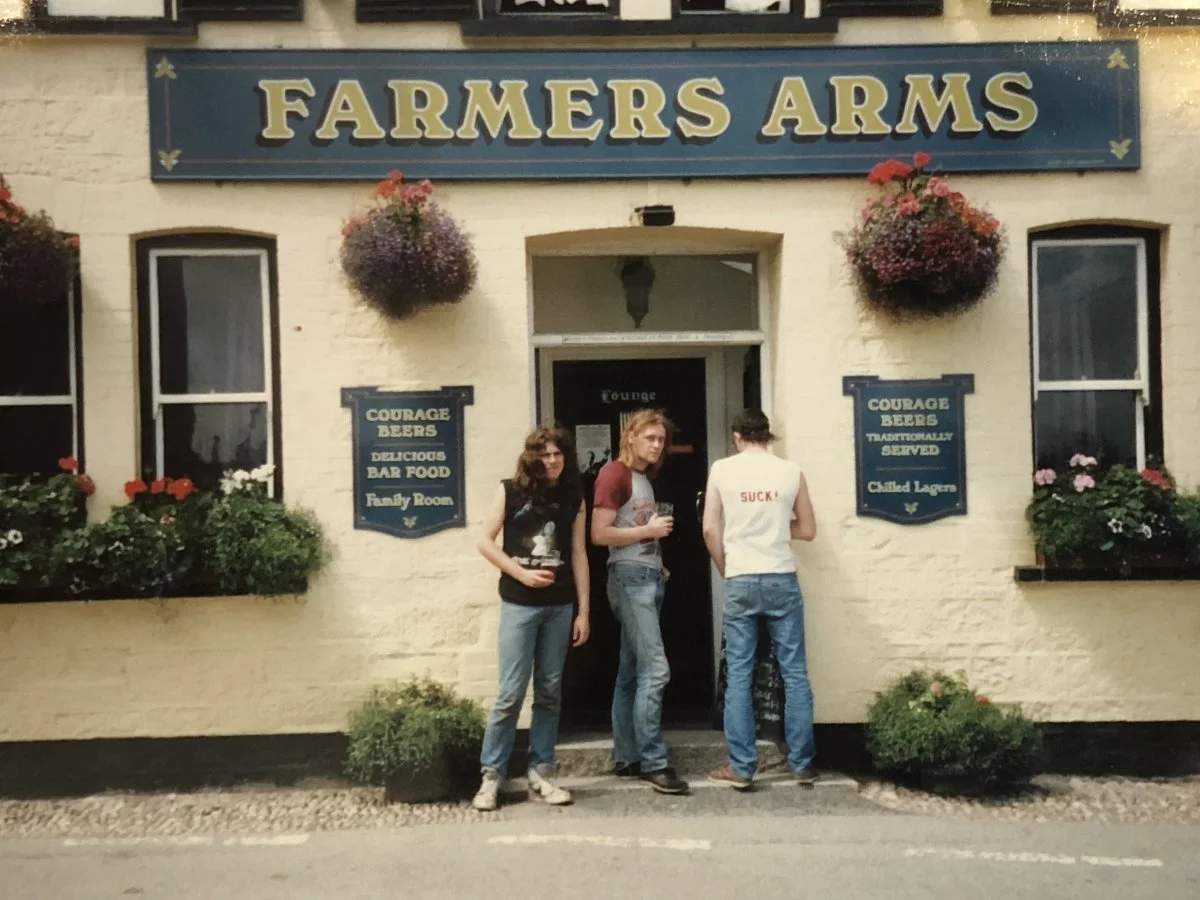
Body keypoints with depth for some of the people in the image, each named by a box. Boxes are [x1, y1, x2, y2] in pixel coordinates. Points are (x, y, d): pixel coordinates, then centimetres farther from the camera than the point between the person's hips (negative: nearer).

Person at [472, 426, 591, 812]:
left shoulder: (573, 497, 6)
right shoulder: (511, 490, -1)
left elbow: (578, 555, 6)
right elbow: (485, 541, -1)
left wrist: (583, 611, 3)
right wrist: (521, 573, -12)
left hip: (560, 606, 3)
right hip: (519, 605, -3)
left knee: (550, 692, 8)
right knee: (511, 693, -4)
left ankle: (540, 774, 17)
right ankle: (491, 775, 8)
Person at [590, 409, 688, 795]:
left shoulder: (645, 478, 18)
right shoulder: (614, 473, -9)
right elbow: (599, 534, -16)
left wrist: (657, 560, 10)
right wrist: (649, 530, -12)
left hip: (650, 578, 9)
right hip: (630, 578, -9)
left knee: (631, 671, 10)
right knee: (654, 669, -11)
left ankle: (626, 757, 15)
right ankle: (653, 762, -5)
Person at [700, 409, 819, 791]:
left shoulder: (722, 469, 1)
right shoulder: (791, 471, 3)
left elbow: (710, 530, 0)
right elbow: (808, 530, 10)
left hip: (740, 581, -1)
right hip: (782, 579, 1)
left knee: (738, 674, 5)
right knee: (794, 672, 7)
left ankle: (741, 768, 6)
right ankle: (802, 764, 13)